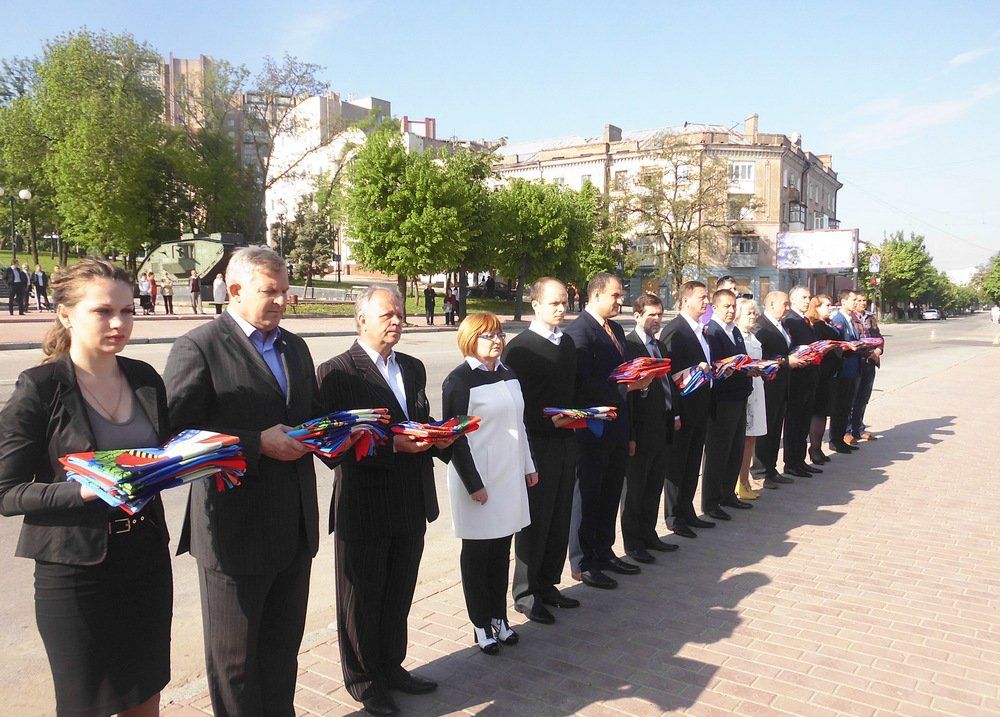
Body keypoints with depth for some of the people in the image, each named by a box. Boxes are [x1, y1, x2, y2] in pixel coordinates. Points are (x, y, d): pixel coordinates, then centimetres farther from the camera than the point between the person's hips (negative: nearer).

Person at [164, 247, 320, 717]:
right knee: (235, 659, 11)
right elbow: (179, 432, -17)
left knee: (283, 644, 21)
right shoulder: (197, 347, -11)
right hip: (236, 530, -6)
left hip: (294, 526, 7)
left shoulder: (295, 348, 12)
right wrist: (259, 443, -23)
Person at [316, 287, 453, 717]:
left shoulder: (414, 368, 10)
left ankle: (391, 668, 40)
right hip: (364, 508, -6)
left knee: (398, 596, 20)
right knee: (362, 601, 12)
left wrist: (439, 439, -6)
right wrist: (393, 445, -26)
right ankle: (364, 682, 31)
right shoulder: (336, 373, -12)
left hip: (411, 505, 6)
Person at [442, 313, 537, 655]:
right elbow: (455, 437, -14)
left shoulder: (507, 374, 10)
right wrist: (473, 484, -16)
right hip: (478, 479, -6)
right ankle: (481, 625, 19)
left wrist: (528, 466, 17)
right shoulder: (459, 380, -12)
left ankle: (499, 617, 26)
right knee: (478, 550, 6)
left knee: (501, 548, 13)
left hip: (510, 476, 6)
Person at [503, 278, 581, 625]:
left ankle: (547, 585, 28)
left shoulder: (568, 343, 13)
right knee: (534, 521, 2)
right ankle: (525, 594, 17)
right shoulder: (519, 347, -10)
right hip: (537, 443, -7)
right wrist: (548, 421, -22)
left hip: (566, 441, 7)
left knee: (559, 521, 13)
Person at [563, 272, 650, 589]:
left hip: (618, 426, 9)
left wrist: (639, 380, 4)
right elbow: (584, 384, -24)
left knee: (611, 494, 19)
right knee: (587, 495, 4)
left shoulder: (616, 329, 12)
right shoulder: (578, 331, -17)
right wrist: (626, 385, -26)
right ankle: (582, 563, 18)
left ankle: (603, 552, 35)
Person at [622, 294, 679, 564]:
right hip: (641, 432, -8)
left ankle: (648, 534, 31)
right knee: (635, 489, 6)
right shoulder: (628, 346, -14)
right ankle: (632, 542, 19)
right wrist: (629, 436, -18)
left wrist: (672, 417, 13)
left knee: (654, 487, 17)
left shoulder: (661, 346, 13)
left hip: (662, 430, 8)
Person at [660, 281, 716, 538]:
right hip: (682, 408, -9)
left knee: (693, 465, 17)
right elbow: (669, 369, -20)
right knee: (677, 465, 3)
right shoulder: (674, 330, -15)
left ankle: (687, 512, 29)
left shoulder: (701, 330, 14)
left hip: (700, 408, 9)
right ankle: (674, 517, 14)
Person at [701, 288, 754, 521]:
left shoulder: (736, 331, 16)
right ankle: (710, 502, 10)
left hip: (739, 399, 9)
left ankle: (728, 494, 31)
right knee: (717, 453, 0)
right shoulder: (710, 331, -13)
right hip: (721, 403, -9)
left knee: (736, 452, 17)